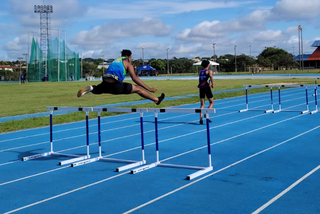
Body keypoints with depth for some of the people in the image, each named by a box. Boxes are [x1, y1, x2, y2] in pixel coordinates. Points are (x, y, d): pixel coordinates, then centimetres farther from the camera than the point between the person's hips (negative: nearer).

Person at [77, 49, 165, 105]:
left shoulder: (115, 61, 28)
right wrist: (149, 89, -4)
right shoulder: (128, 64, 8)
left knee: (95, 90, 35)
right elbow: (135, 78, -3)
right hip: (116, 86, -5)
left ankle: (90, 88, -1)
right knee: (138, 89, 9)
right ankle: (156, 100, 14)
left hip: (105, 84, 5)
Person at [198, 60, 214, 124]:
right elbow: (211, 76, -23)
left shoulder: (200, 72, 16)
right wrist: (212, 84, -15)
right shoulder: (209, 71, -1)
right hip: (207, 87, -5)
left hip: (201, 88, 5)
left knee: (202, 105, 8)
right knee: (211, 103, 9)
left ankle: (201, 118, -4)